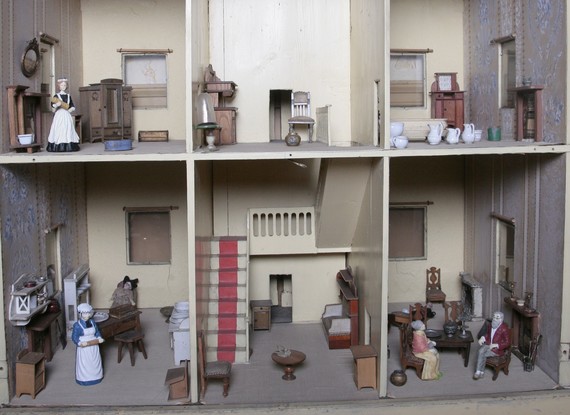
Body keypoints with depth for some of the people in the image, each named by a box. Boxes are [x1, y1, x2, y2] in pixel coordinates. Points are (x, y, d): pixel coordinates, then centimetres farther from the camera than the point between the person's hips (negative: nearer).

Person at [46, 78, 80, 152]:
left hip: (67, 115, 4)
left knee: (68, 129, -2)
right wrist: (56, 105, -27)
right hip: (59, 115, -4)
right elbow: (52, 104, -7)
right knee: (59, 130, -10)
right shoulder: (56, 95, 3)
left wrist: (71, 109, -4)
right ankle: (58, 146, -12)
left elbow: (73, 106, 16)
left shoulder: (68, 96, 14)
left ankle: (69, 145, -2)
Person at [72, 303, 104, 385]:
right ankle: (84, 379, 18)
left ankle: (96, 376, 32)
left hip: (94, 347, 5)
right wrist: (80, 343, -29)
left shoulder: (92, 322, 0)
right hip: (83, 348, -5)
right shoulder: (77, 325, -16)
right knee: (84, 364, 3)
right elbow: (74, 337, -14)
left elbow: (97, 332, 11)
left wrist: (99, 338, -7)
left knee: (95, 362, 16)